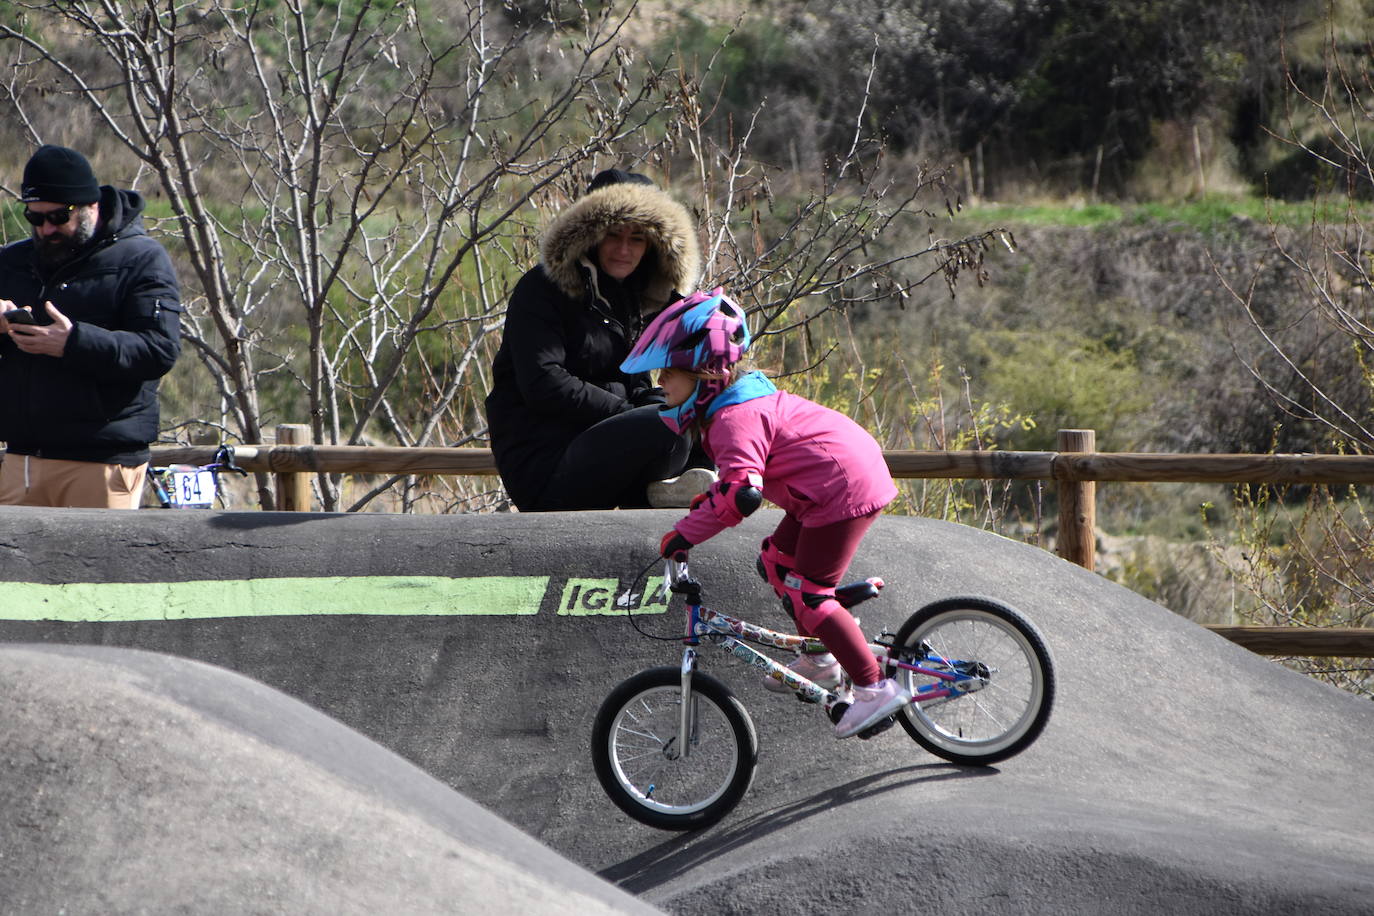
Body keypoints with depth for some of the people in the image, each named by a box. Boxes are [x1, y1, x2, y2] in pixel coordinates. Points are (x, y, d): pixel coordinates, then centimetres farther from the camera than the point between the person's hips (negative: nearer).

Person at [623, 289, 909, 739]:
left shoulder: (734, 417, -20)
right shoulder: (738, 396, 13)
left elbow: (740, 493, -32)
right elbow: (741, 474, 28)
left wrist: (685, 533, -27)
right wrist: (706, 500, 17)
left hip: (843, 489, -11)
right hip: (851, 471, 11)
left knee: (807, 593, -8)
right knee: (778, 561, 19)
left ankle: (875, 687, -6)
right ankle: (819, 661, 29)